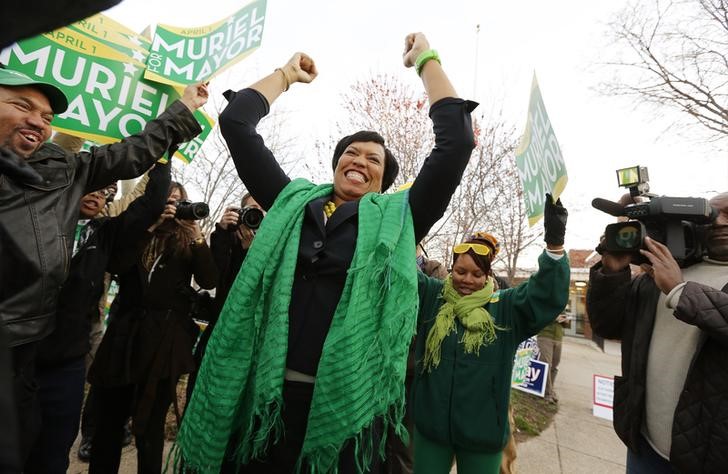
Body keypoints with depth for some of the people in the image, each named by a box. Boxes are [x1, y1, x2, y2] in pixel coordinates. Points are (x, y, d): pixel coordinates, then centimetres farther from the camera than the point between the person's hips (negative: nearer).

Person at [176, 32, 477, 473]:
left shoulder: (398, 219, 5)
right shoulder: (293, 201, 9)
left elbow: (457, 139, 0)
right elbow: (236, 122, 11)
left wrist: (427, 60, 10)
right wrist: (288, 72, 21)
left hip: (346, 402, -1)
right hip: (267, 392, 2)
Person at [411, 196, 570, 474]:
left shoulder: (506, 308, -3)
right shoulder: (431, 297, -3)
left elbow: (548, 294, -14)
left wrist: (554, 244, -29)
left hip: (482, 429, 0)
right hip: (431, 422, 1)